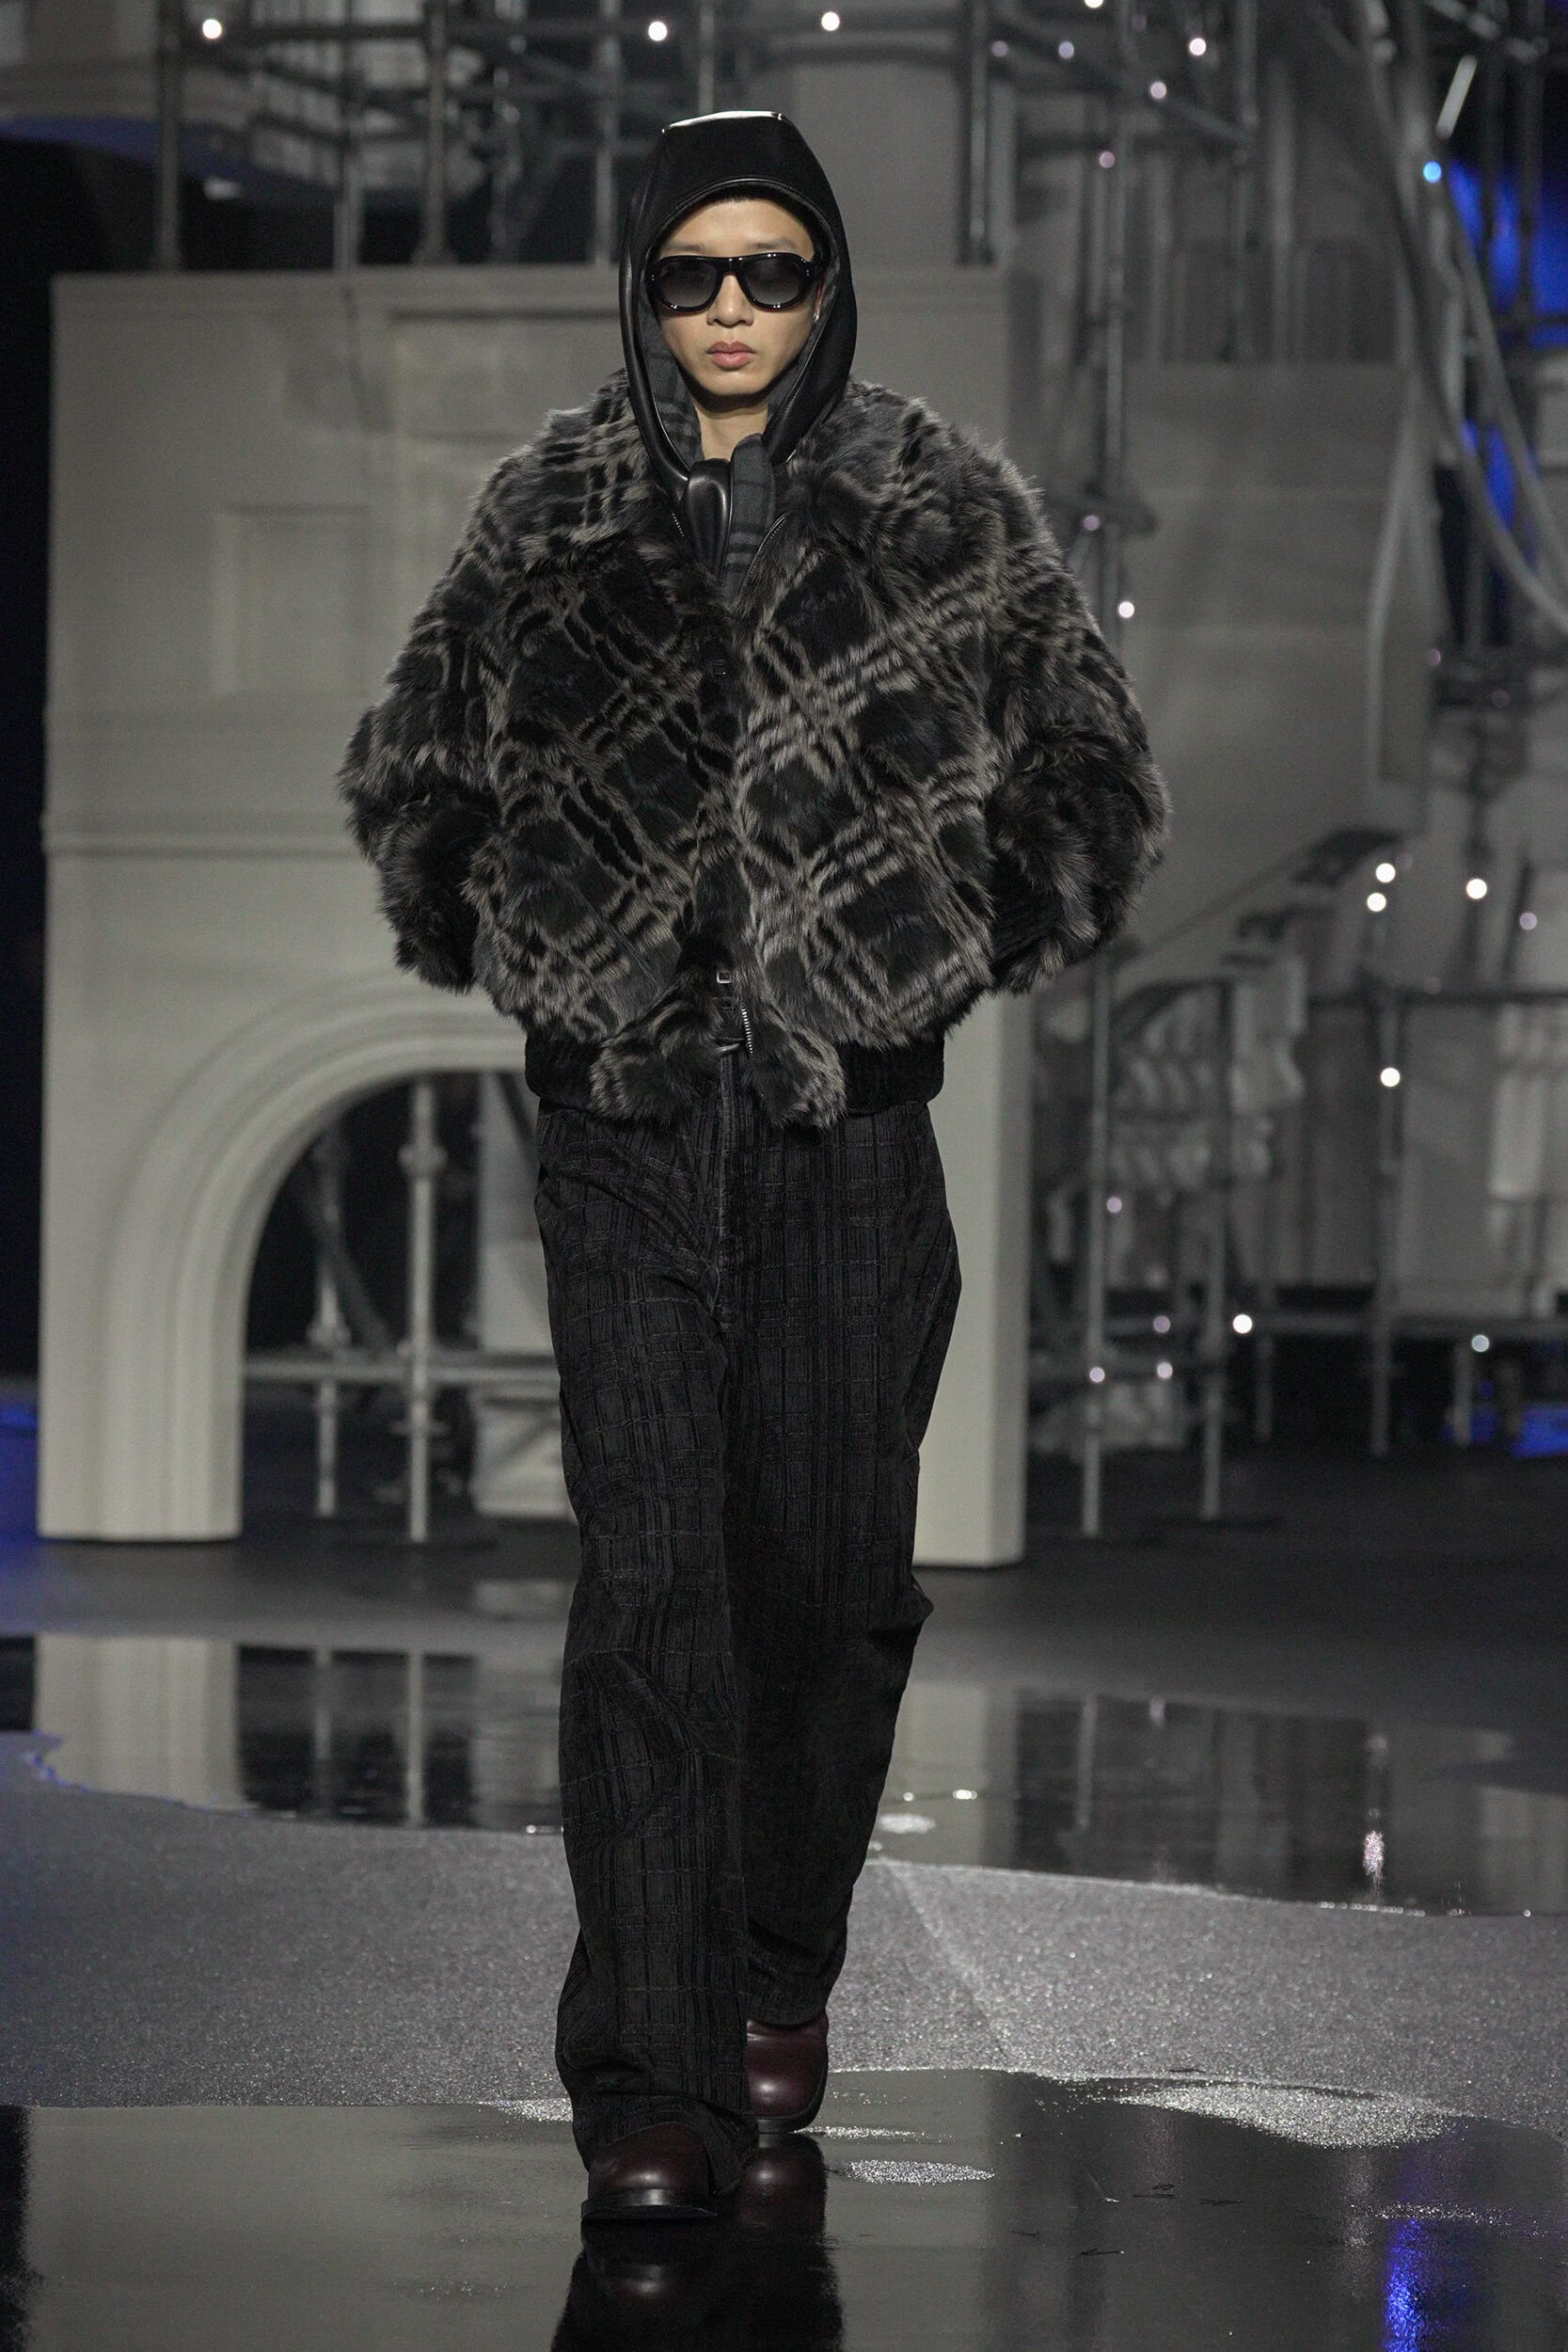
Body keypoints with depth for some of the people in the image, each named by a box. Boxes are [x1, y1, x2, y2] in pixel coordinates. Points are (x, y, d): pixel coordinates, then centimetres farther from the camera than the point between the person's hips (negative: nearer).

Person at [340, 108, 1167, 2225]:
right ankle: (653, 2089, -9)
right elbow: (411, 769, 19)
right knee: (649, 1586, -8)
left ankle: (784, 1979, 28)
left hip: (851, 1121, 1)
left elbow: (1090, 779, 13)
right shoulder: (552, 516, 4)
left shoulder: (949, 512, 2)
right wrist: (509, 953, 14)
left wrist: (970, 960, 9)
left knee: (830, 1573, 5)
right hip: (624, 1129, 0)